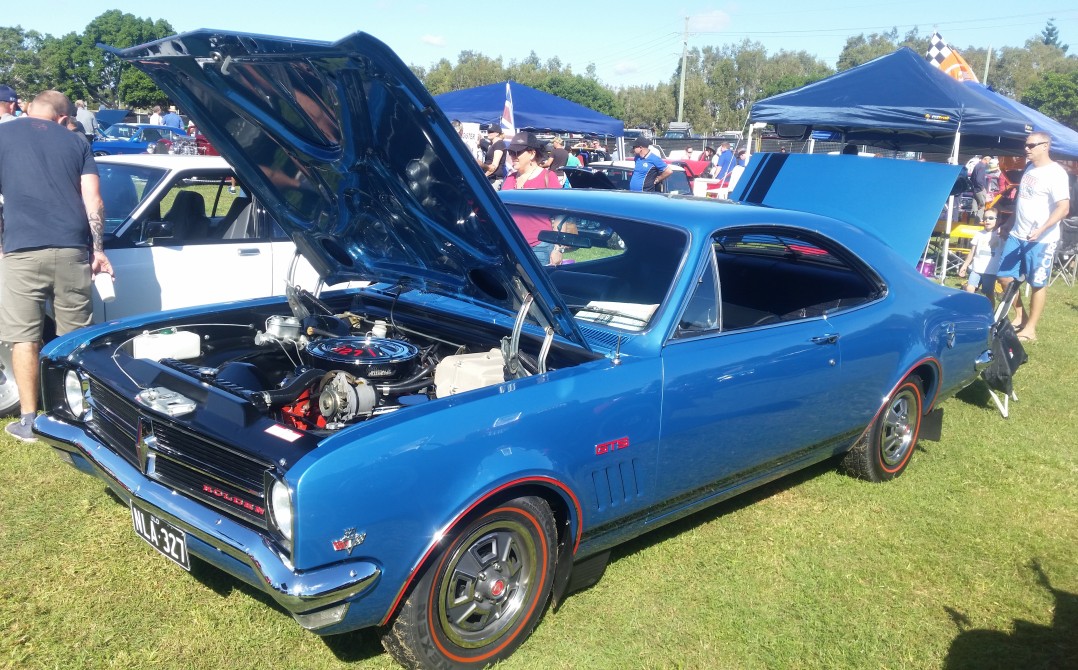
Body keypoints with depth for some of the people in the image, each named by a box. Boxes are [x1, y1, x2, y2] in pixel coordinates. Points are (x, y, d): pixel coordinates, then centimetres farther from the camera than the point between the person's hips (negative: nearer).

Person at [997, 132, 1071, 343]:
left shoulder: (1056, 173, -14)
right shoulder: (1029, 168, 11)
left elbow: (1063, 207, -20)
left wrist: (1041, 229, -32)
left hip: (1041, 239, -8)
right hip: (1017, 235, 8)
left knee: (1038, 284, 2)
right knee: (1005, 276, 8)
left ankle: (1030, 328, 9)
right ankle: (1020, 316, 25)